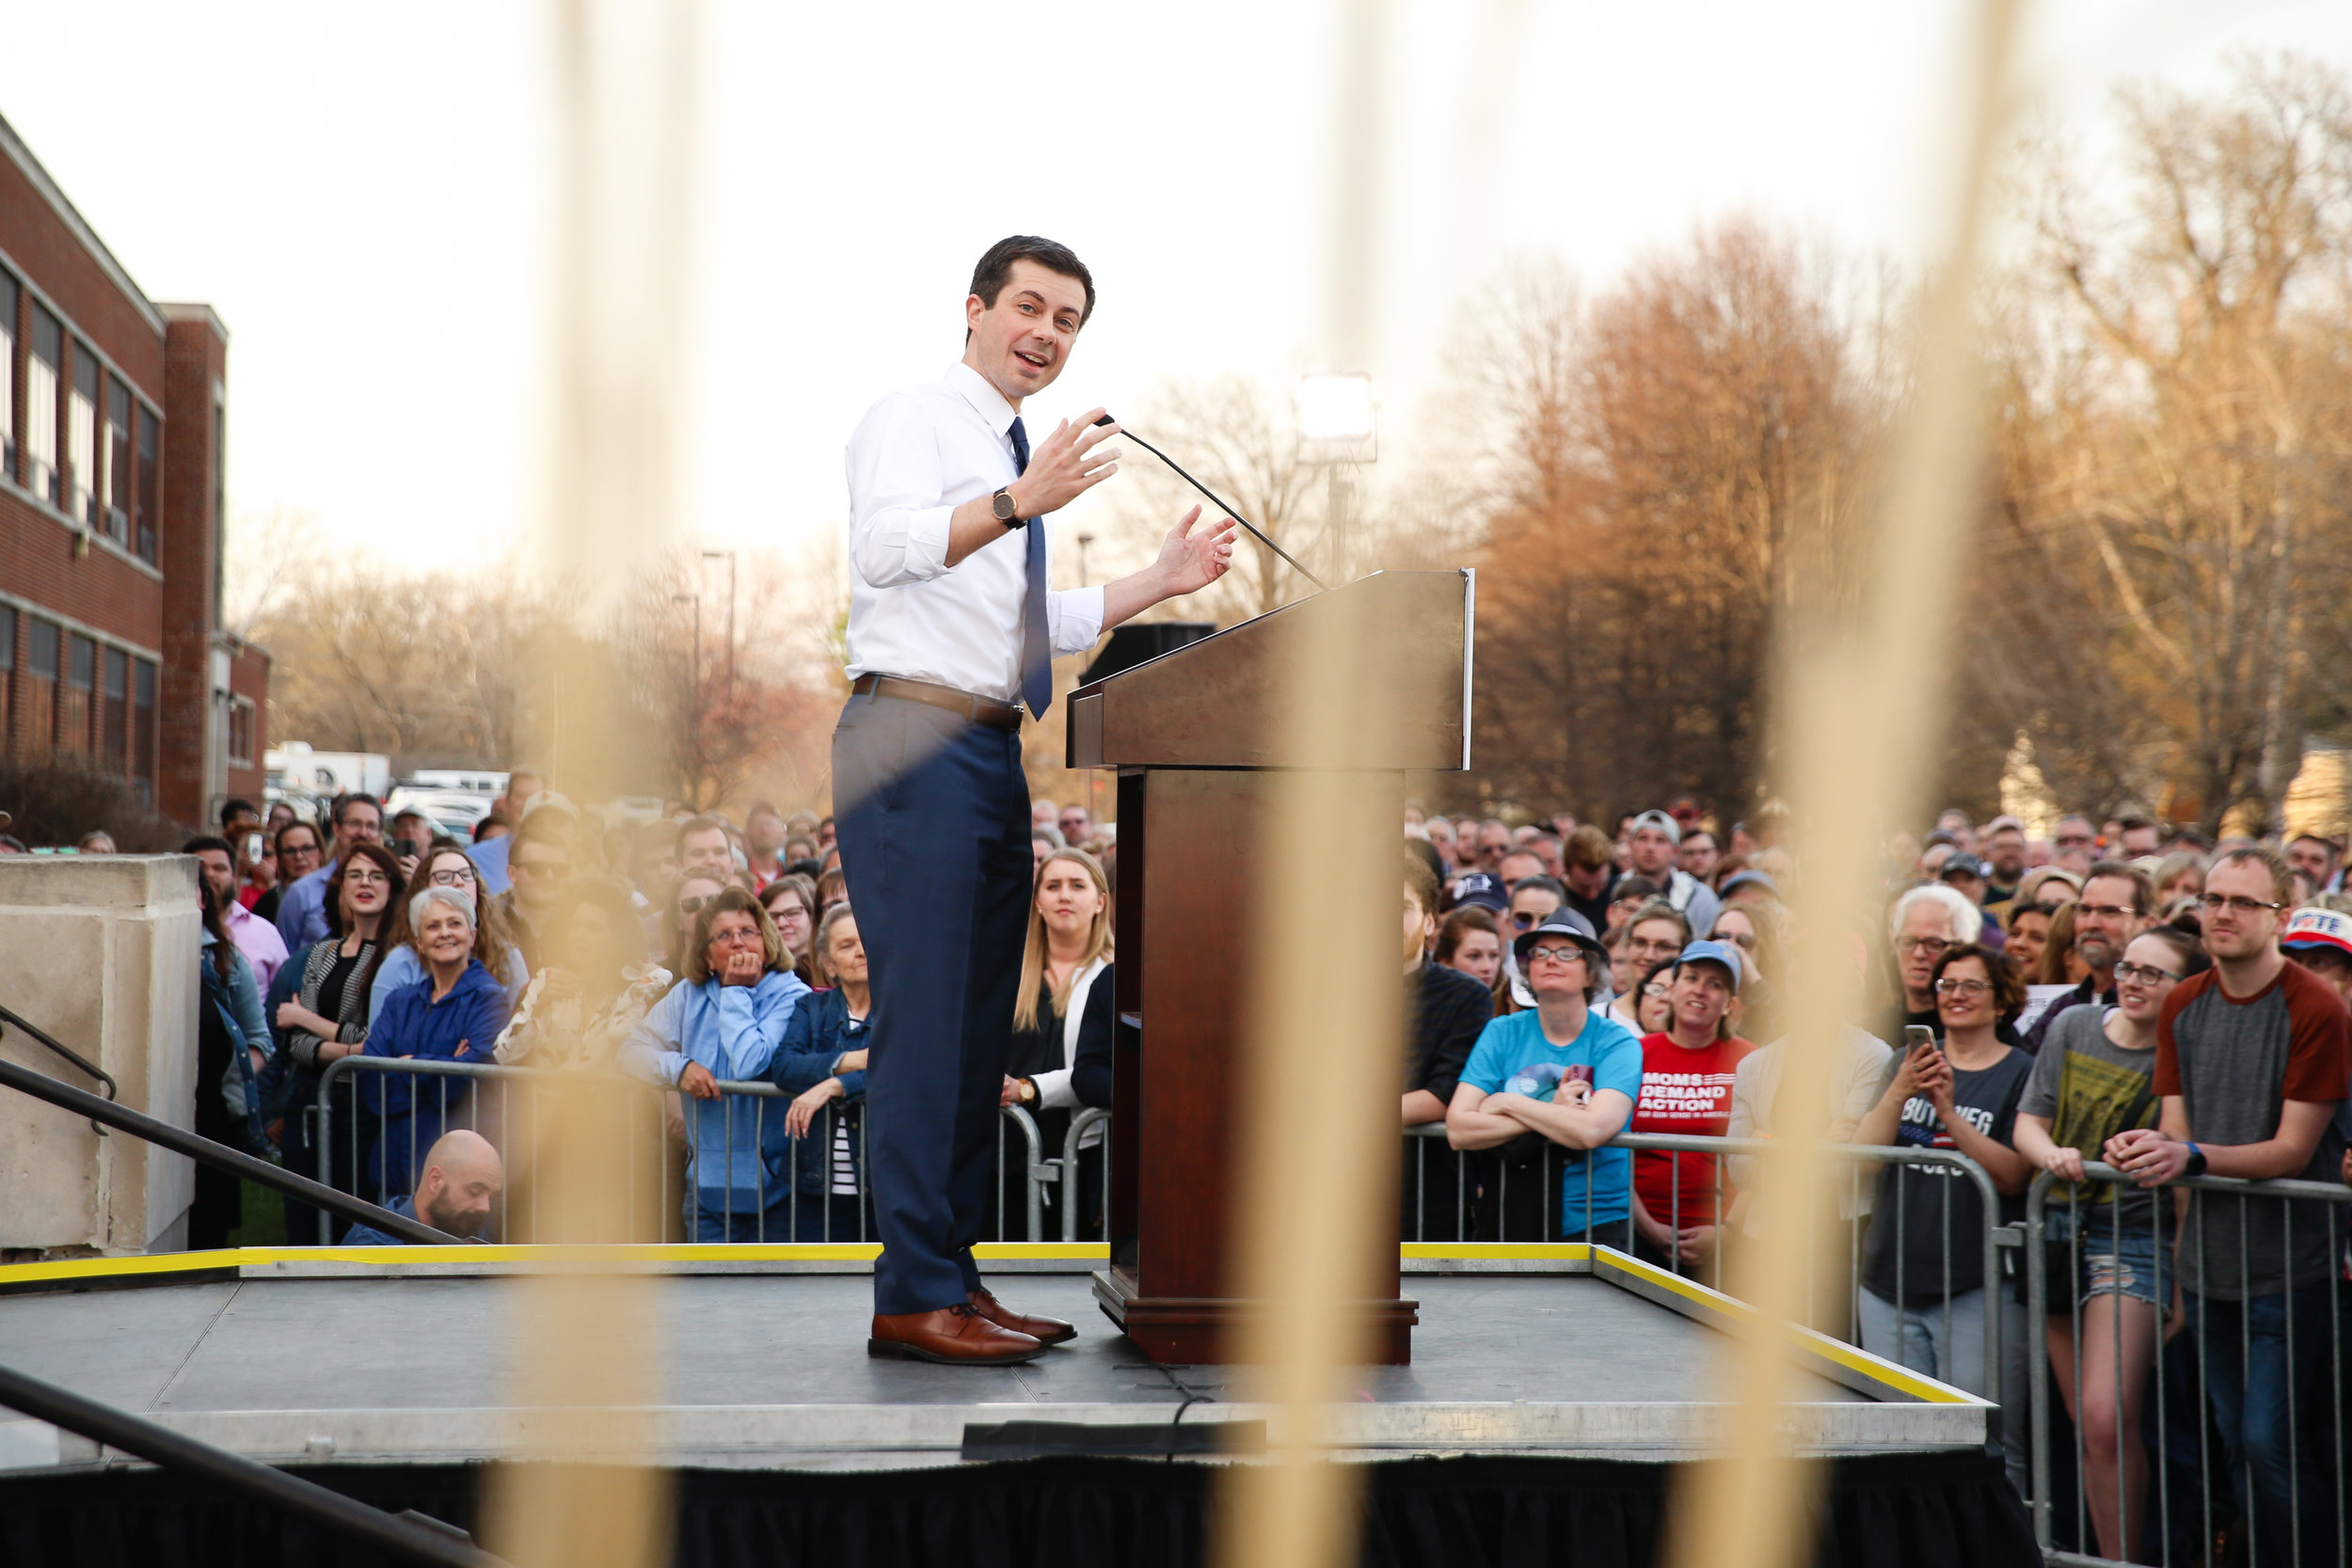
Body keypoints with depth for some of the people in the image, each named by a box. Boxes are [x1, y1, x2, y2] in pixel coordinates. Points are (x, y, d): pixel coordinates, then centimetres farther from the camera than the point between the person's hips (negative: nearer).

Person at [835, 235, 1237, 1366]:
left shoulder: (1018, 459, 24)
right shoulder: (910, 422, -2)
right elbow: (886, 548, -22)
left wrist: (1161, 581, 19)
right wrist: (1020, 503, -34)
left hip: (990, 753, 9)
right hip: (912, 741, -9)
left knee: (981, 1027, 9)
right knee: (924, 1018, -12)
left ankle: (955, 1277, 15)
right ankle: (912, 1296, -10)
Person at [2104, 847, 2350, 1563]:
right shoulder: (2182, 1007, 8)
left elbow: (2292, 1150, -14)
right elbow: (2176, 1132, 7)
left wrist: (2191, 1155, -27)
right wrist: (2143, 1151, -16)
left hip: (2289, 1270, -6)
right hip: (2209, 1264, 6)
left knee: (2271, 1444, -8)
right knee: (2235, 1444, 12)